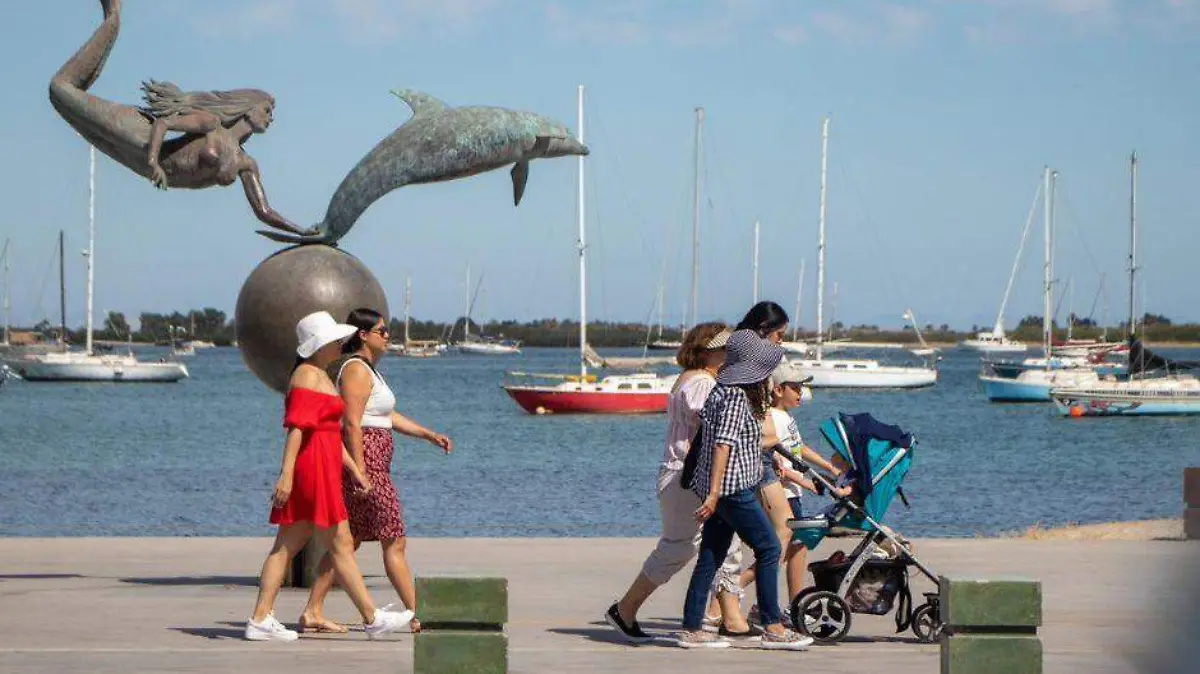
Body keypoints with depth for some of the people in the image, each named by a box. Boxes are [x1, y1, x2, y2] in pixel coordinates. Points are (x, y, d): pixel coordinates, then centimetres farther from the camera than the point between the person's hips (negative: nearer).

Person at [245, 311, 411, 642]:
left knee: (287, 546, 6)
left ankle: (260, 620, 4)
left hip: (323, 469, 10)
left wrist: (354, 469, 23)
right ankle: (373, 619, 2)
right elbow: (296, 427, -20)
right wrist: (286, 474, -26)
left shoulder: (320, 376, 21)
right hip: (313, 469, -10)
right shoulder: (307, 376, -11)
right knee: (341, 546, -3)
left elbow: (331, 430, 25)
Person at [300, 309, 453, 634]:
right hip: (364, 457, -10)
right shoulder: (356, 369, -13)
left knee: (348, 542, 10)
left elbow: (389, 417, 26)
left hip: (372, 463, 10)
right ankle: (416, 615, -1)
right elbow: (352, 423, -19)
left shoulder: (368, 369, 20)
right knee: (394, 541, -5)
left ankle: (313, 612, 9)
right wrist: (359, 471, -23)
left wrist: (430, 435, 22)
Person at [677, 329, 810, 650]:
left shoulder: (723, 390, 13)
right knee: (768, 548, -4)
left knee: (711, 556, 10)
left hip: (719, 490, 10)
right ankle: (772, 628, -3)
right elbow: (723, 443, -22)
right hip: (732, 488, -10)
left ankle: (692, 629, 11)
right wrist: (714, 493, -27)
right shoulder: (736, 396, -16)